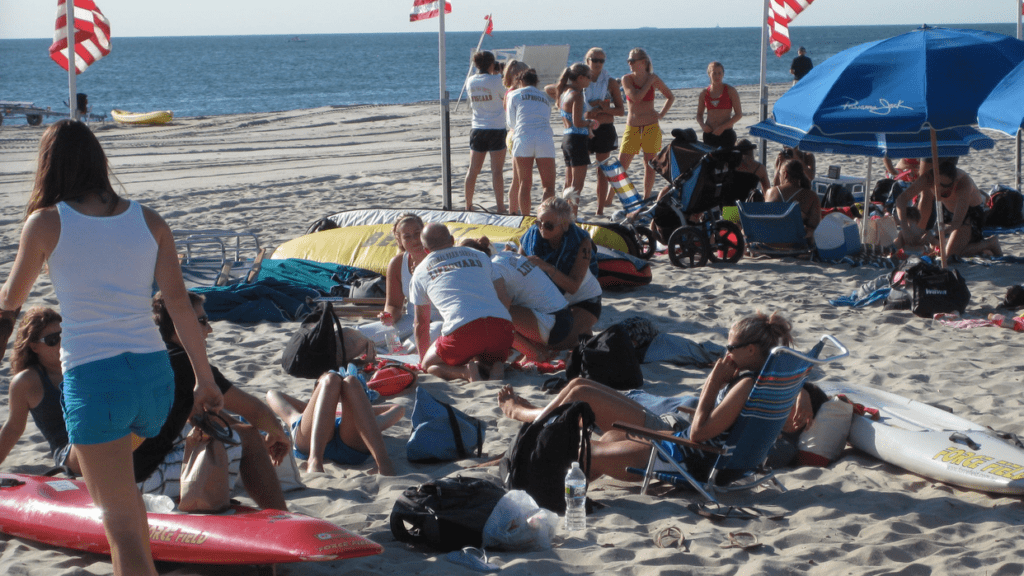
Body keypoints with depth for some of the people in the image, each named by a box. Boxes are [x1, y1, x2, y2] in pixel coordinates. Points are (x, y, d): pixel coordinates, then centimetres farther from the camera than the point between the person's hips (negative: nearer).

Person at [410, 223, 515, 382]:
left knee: (429, 364, 22)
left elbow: (421, 323, 29)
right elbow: (503, 299, 27)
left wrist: (423, 359, 43)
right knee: (485, 361, 33)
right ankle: (495, 368, -4)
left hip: (462, 329, -3)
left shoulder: (421, 271, 22)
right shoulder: (479, 256, 27)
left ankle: (465, 371, -9)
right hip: (502, 324, 3)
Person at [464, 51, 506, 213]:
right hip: (496, 129, -5)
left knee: (473, 170, 10)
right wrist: (498, 74, 7)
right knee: (497, 171, -3)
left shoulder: (471, 81, 3)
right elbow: (506, 97, 1)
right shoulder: (496, 81, -12)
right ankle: (500, 208, -3)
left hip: (477, 130, 5)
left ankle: (468, 206, 16)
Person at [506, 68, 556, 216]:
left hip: (523, 138, -1)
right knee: (549, 186, 1)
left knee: (525, 184, 6)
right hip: (545, 139, 1)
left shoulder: (514, 95, 14)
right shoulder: (545, 97, 23)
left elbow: (511, 122, 16)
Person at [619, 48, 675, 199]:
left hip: (651, 127, 0)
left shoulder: (654, 79, 1)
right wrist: (649, 82, -10)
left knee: (649, 166, 3)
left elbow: (670, 97, 15)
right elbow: (636, 97, -19)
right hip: (632, 128, 0)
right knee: (621, 166, -1)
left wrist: (662, 114, 2)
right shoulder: (627, 79, -2)